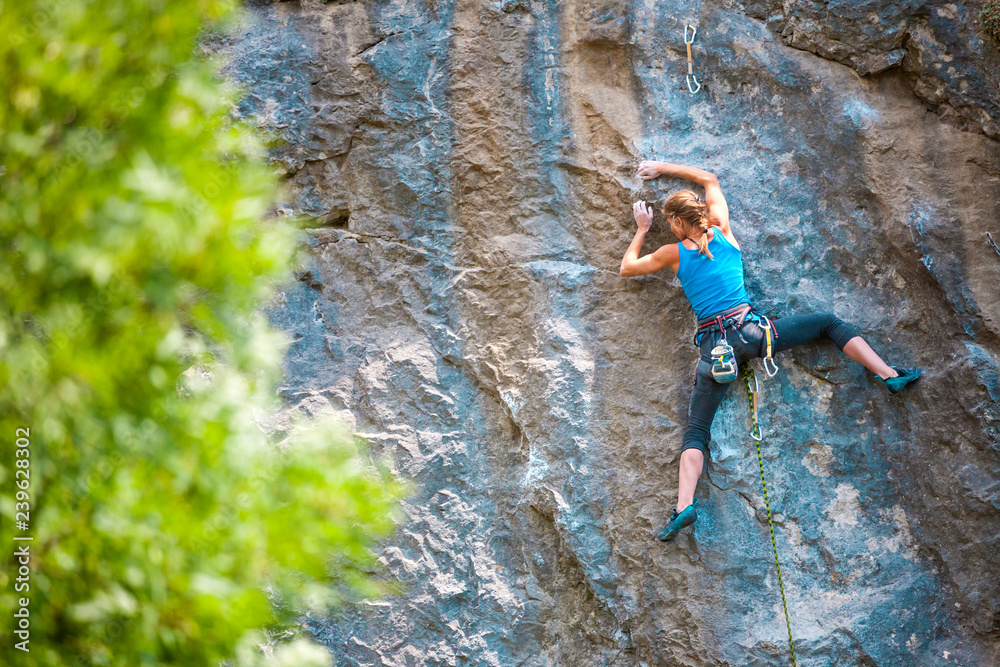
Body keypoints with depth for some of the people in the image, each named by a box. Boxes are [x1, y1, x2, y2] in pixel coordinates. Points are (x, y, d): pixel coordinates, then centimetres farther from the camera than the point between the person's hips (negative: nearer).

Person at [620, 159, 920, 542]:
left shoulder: (674, 254, 5)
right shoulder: (723, 232, 10)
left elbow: (627, 268, 22)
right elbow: (710, 179, 27)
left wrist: (642, 230, 31)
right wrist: (665, 169, 33)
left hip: (715, 345, -1)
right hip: (752, 330, 1)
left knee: (695, 433, -4)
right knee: (828, 323, 21)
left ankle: (685, 505, -23)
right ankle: (890, 375, 7)